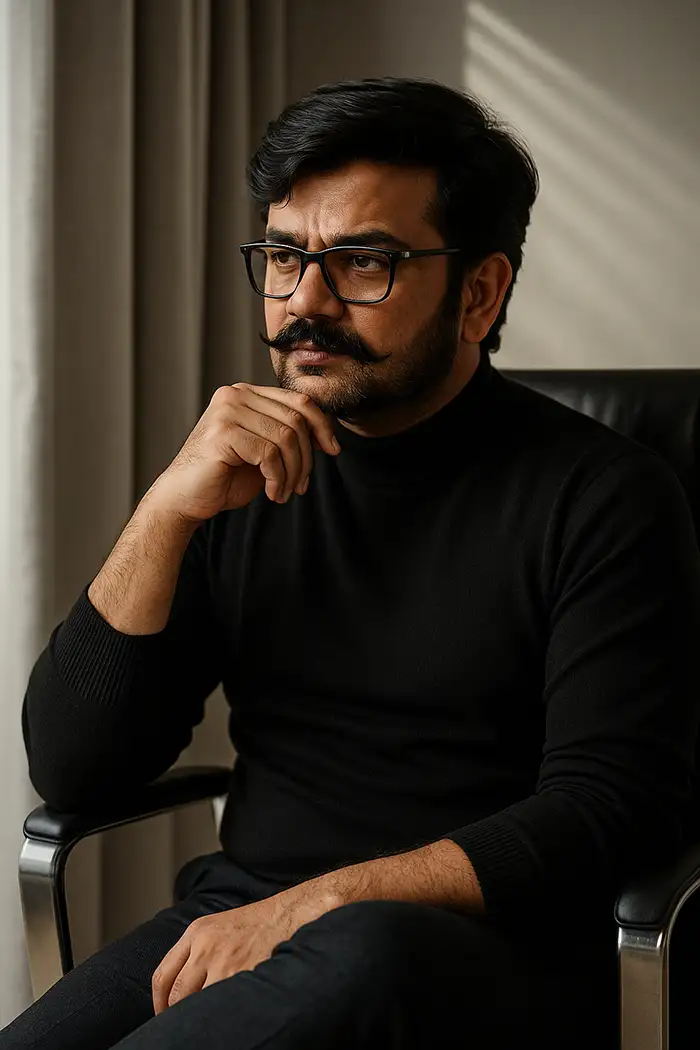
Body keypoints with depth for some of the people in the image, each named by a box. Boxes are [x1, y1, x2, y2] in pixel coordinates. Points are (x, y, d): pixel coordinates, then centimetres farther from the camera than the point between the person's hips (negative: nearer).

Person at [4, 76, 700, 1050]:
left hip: (497, 959, -2)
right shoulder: (241, 477, 10)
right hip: (237, 925, 3)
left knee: (363, 954, -38)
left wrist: (314, 906, -19)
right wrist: (166, 512, -9)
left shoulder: (604, 495, -2)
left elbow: (609, 810, -10)